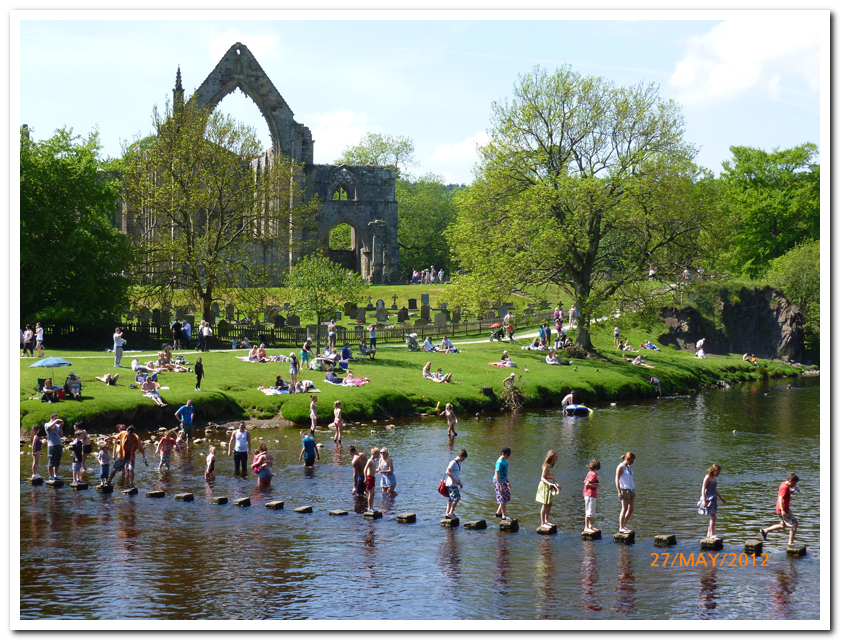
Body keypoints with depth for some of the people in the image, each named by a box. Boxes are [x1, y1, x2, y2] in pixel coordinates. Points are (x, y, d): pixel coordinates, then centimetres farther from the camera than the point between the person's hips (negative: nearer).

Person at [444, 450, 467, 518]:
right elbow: (447, 472, -18)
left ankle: (447, 513, 13)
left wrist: (460, 483, 21)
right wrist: (455, 480, -18)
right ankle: (451, 512, -11)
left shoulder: (459, 463, 18)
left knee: (451, 499, 10)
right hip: (451, 484, -10)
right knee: (457, 497, -14)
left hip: (455, 484, 10)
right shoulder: (453, 462, -12)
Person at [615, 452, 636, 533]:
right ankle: (621, 528, -6)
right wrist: (619, 492, -18)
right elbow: (617, 480, -12)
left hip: (631, 490, 9)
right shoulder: (621, 467, -9)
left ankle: (624, 526, 18)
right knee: (624, 509, -9)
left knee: (631, 509, 8)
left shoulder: (628, 467, 16)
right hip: (624, 489, -9)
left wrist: (634, 490, 24)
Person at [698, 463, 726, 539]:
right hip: (708, 498, -9)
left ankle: (709, 534, 14)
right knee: (713, 516, -13)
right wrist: (704, 500, -21)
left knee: (712, 517, 9)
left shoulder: (715, 478, 13)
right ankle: (712, 534, -14)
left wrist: (721, 498, 26)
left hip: (713, 498, 9)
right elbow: (703, 489, -14)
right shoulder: (708, 477, -12)